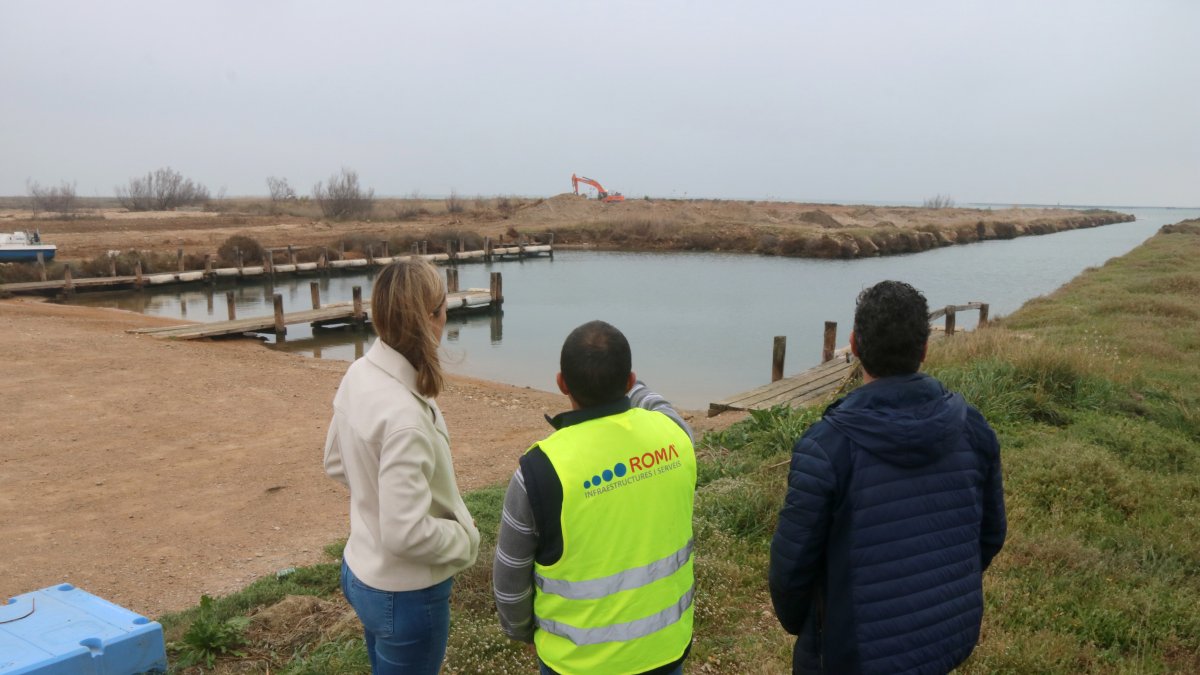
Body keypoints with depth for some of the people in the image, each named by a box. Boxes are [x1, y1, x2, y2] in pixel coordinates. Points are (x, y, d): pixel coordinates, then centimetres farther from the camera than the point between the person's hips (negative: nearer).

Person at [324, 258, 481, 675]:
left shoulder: (359, 375, -7)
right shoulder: (403, 415, -33)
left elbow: (337, 463, 8)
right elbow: (407, 533, -29)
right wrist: (465, 539, -13)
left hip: (362, 571, 8)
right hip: (405, 595, -8)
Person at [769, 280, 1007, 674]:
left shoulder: (827, 446, -25)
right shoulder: (972, 427, -9)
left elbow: (792, 562, -17)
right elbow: (990, 535, 4)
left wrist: (794, 621, 3)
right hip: (952, 640, 5)